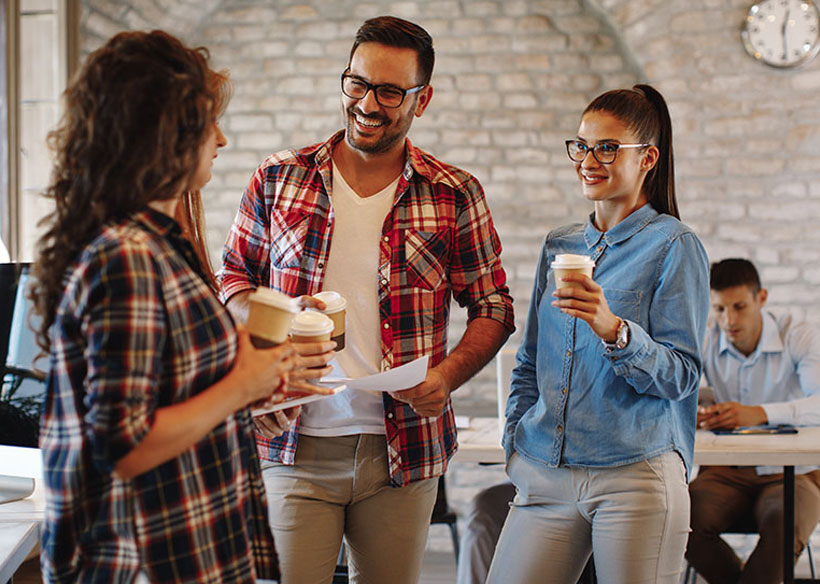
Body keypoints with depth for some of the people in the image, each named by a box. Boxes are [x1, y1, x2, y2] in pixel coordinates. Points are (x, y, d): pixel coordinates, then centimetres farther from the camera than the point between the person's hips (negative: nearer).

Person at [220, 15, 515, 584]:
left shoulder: (455, 196, 2)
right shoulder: (279, 179, 5)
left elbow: (493, 306, 7)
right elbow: (233, 277, 14)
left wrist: (447, 376, -11)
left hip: (404, 450, 0)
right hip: (293, 442, 0)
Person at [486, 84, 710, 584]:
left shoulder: (674, 247, -2)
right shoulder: (559, 247, 16)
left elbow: (681, 374, -8)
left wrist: (615, 330, -24)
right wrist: (516, 443, 11)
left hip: (636, 474, -5)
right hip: (546, 475, 5)